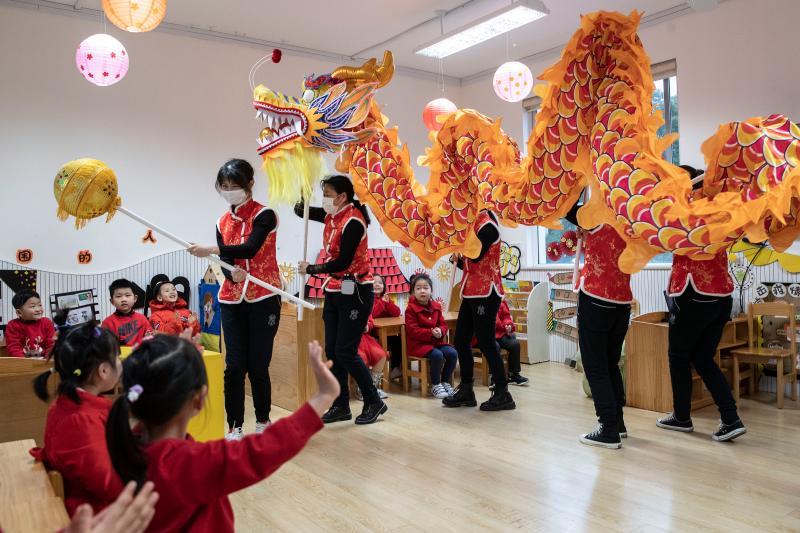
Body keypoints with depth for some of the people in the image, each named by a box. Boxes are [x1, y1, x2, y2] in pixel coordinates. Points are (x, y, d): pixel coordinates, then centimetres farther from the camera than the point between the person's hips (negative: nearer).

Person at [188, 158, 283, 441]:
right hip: (232, 301, 4)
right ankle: (235, 426, 11)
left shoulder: (264, 215, -6)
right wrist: (232, 273, -22)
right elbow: (225, 263, 0)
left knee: (258, 365, 0)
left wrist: (212, 250, -30)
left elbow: (250, 249, -23)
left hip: (263, 300, -4)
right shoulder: (223, 222, 10)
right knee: (234, 365, 0)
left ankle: (263, 422, 20)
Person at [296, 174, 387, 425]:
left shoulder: (353, 221, -18)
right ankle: (341, 406, 19)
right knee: (332, 351, 8)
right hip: (334, 291, 9)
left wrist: (310, 269, -11)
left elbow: (343, 262, -22)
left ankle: (374, 402, 11)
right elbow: (300, 210, 18)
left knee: (345, 352, -6)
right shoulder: (332, 216, 7)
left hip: (355, 293, -9)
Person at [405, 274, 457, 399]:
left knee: (453, 353, -17)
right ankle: (435, 385, -10)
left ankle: (445, 381, 3)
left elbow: (443, 325, 9)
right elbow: (413, 330, -15)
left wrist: (440, 331, -16)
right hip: (418, 343, -6)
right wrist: (431, 333, -24)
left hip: (436, 341, 6)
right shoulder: (411, 308, -9)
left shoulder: (436, 306, 8)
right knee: (437, 355, -30)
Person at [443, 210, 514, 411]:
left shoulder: (487, 220, -10)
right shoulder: (475, 223, 17)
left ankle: (503, 394, 5)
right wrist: (457, 259, -2)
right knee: (461, 342, 10)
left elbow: (476, 256, -21)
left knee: (486, 343, -5)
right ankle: (466, 391, 18)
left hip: (485, 294, -9)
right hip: (471, 293, 9)